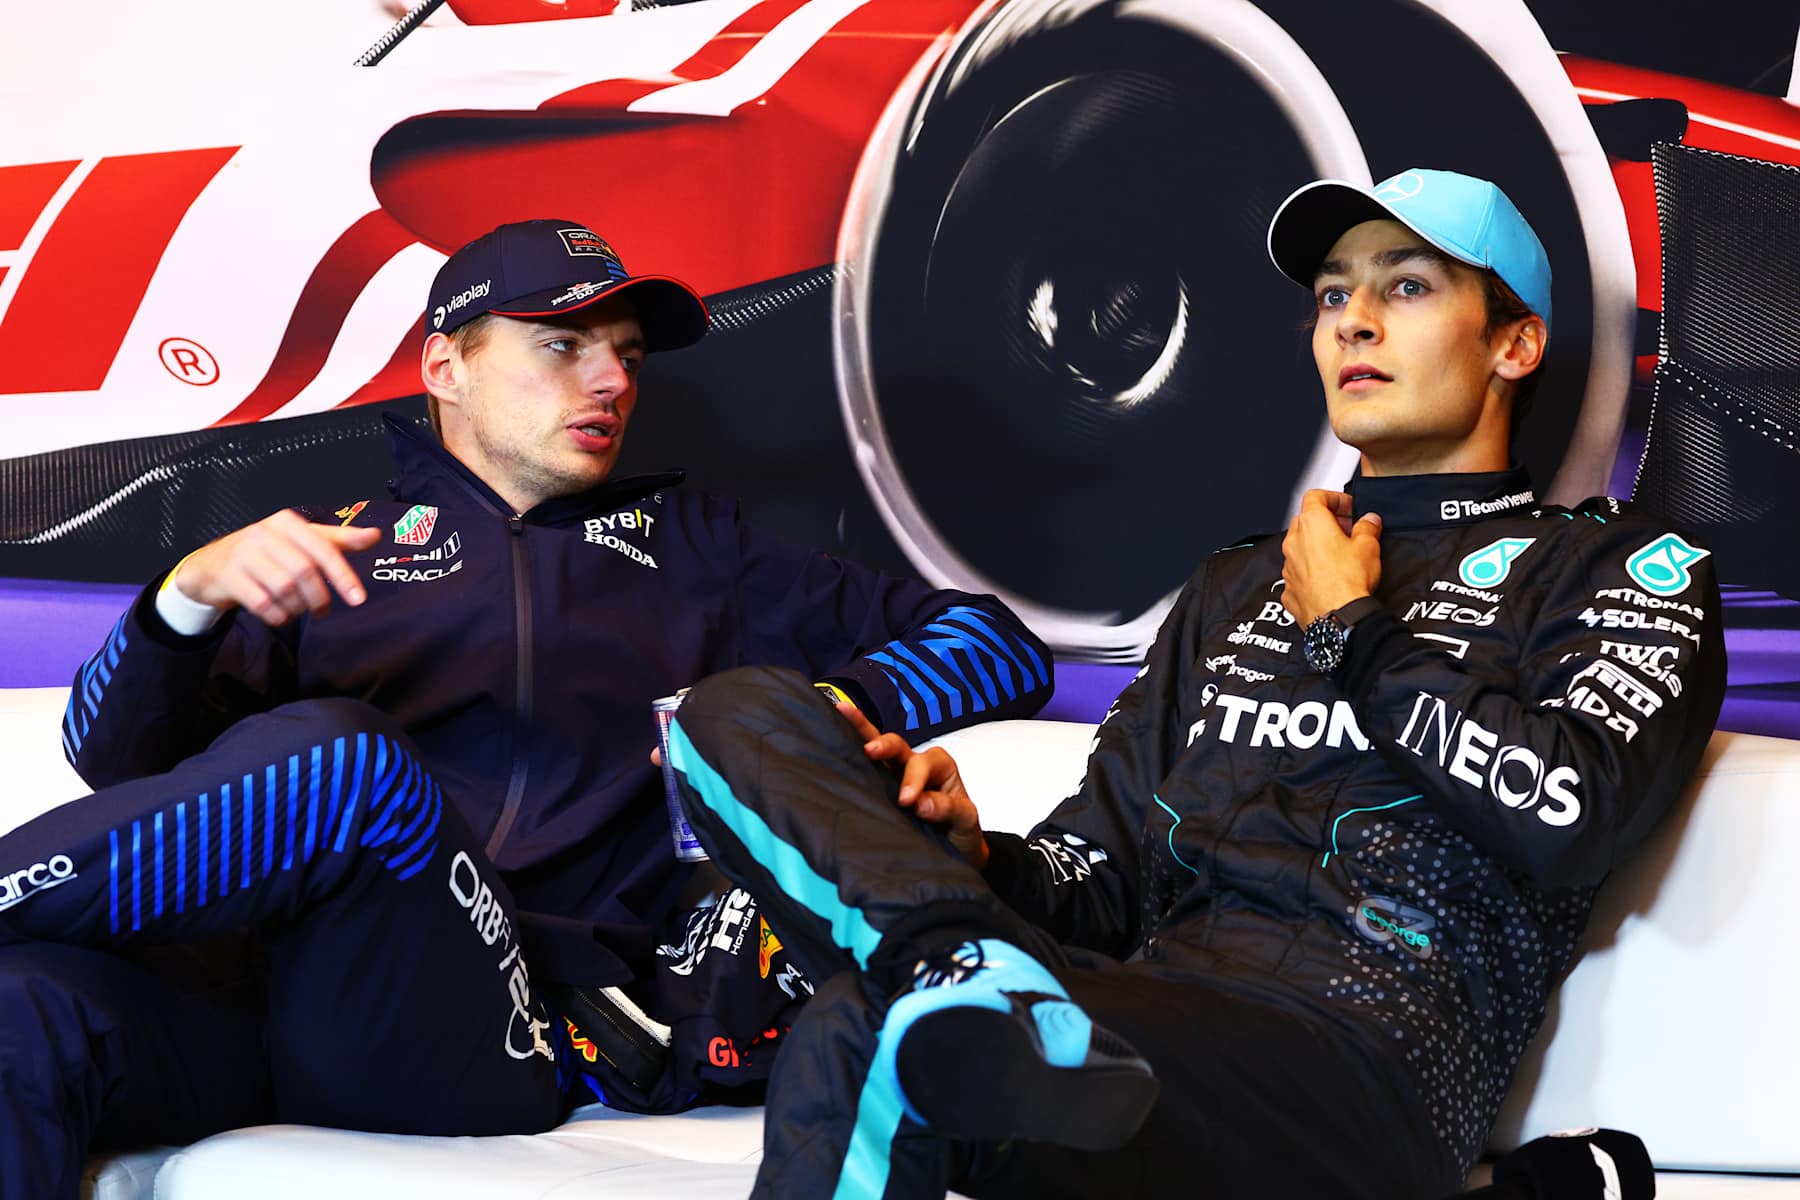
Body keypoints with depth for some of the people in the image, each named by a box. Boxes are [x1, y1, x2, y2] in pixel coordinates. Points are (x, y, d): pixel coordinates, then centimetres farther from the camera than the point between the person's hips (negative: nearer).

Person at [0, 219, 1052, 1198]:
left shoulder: (684, 542, 29)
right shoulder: (332, 547, 27)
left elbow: (1000, 644, 28)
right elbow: (116, 755, 16)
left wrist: (835, 710, 7)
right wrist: (190, 595, -5)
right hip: (234, 991, 0)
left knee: (330, 762, -32)